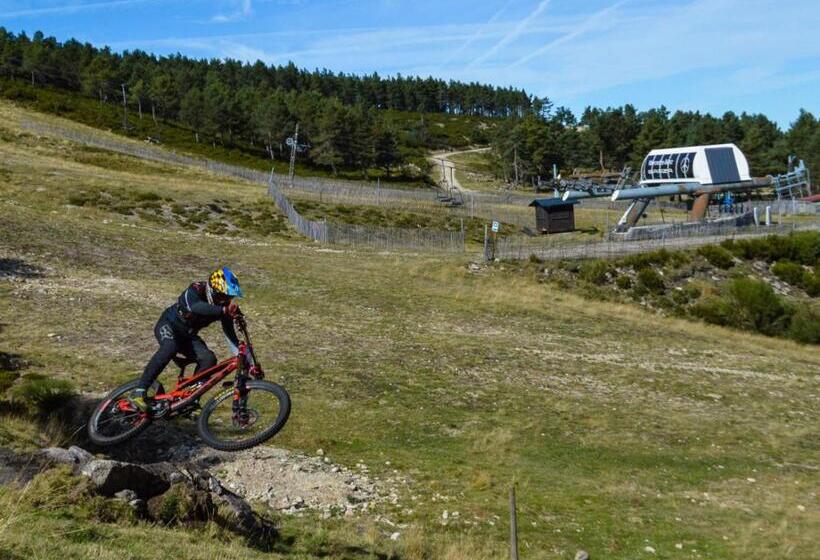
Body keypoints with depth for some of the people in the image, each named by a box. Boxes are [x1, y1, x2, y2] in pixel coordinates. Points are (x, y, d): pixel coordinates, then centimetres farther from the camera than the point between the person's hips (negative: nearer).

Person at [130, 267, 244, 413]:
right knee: (170, 347, -38)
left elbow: (230, 333, -10)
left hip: (187, 335, 5)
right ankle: (139, 392, -35)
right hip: (168, 325, -5)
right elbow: (195, 307, -52)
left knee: (209, 359, -20)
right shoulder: (196, 290, -28)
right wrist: (223, 310, -64)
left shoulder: (224, 305, -14)